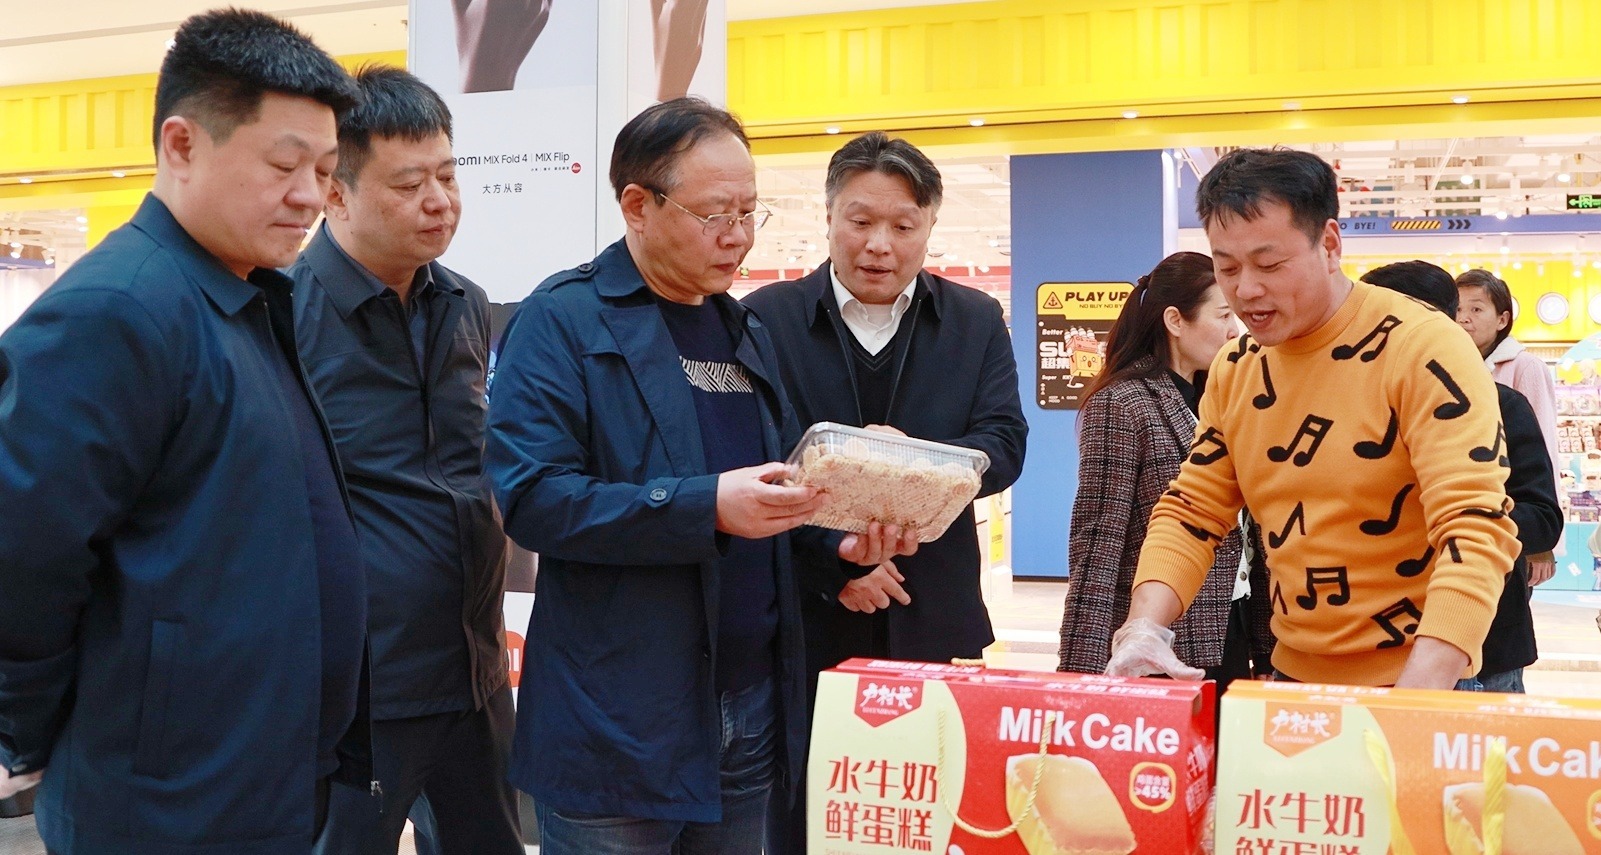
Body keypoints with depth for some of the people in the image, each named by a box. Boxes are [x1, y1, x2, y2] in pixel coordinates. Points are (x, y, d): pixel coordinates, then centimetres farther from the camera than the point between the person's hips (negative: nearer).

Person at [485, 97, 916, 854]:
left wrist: (839, 532, -2)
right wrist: (707, 507, -27)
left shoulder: (745, 331, 15)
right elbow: (532, 496, -18)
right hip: (619, 722, -7)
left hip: (753, 706, 7)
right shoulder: (562, 320, -9)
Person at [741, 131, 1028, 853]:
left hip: (933, 623, 2)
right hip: (804, 623, -1)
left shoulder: (977, 321, 7)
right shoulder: (766, 319, 0)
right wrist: (833, 568, -14)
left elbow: (1003, 446, -2)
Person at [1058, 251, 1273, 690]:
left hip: (1229, 639, 7)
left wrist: (1267, 649, 11)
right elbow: (1097, 546, -14)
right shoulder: (1121, 405, -10)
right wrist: (1081, 670, -19)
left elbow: (1242, 529, 15)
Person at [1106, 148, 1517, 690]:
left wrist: (1417, 696, -36)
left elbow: (1477, 529, -25)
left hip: (1417, 683, -6)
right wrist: (1144, 628, -13)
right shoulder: (1234, 369, 2)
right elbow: (1192, 510, 6)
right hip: (1291, 680, 6)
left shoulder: (1421, 349, -18)